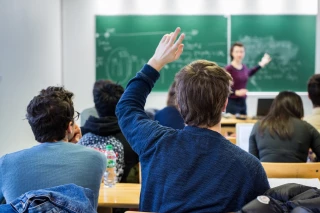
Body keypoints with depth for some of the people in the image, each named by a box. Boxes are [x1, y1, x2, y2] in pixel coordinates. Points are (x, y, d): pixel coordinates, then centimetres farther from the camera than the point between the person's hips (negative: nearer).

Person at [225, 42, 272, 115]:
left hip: (243, 102, 7)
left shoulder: (244, 67, 7)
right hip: (232, 102, -7)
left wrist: (261, 64, 33)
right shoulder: (228, 69, -15)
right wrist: (236, 92, -26)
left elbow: (249, 73, 32)